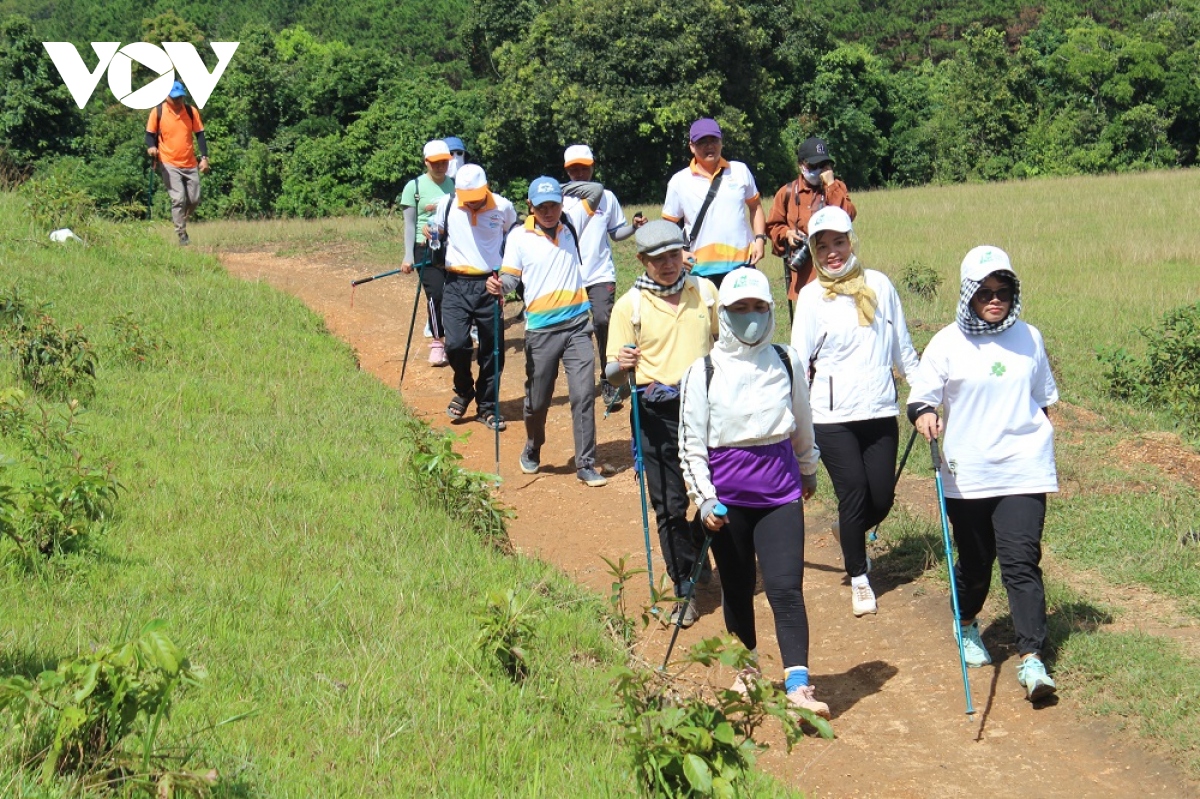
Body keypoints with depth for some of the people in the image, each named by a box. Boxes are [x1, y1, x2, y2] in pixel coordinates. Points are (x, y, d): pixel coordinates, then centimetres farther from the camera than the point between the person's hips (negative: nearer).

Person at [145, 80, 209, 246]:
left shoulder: (192, 111, 3)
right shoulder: (158, 112, -4)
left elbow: (199, 134, 6)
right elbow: (150, 134, 2)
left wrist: (204, 157, -3)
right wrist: (151, 147, -20)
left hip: (190, 164, 3)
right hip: (168, 164, -3)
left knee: (194, 199, 6)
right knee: (178, 199, -14)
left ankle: (180, 222, 31)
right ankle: (181, 235, -7)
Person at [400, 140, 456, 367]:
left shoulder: (454, 185, 9)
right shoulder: (414, 186, -1)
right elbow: (409, 223, -1)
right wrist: (408, 256, -6)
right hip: (426, 248, -3)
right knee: (435, 293, -14)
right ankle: (438, 342, -3)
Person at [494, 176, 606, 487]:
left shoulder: (571, 225, 7)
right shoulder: (519, 236, -1)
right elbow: (511, 276, -3)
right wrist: (499, 285, -23)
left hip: (577, 324, 2)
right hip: (540, 329, -1)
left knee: (584, 394, -8)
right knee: (537, 399, 9)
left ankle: (586, 464, -3)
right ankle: (532, 450, 36)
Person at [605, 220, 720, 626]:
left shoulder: (705, 291, 6)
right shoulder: (629, 305, -2)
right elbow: (614, 374, -3)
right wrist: (621, 365, -24)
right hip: (657, 414, -2)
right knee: (670, 506, -2)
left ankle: (701, 559, 33)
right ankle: (684, 589, 8)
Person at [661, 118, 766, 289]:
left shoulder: (740, 171, 7)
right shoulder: (680, 181, 2)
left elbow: (755, 206, 17)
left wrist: (760, 239, 3)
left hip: (743, 263, 2)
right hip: (702, 269, -2)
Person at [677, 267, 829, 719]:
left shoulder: (786, 363, 3)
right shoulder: (704, 372, -5)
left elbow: (802, 425, 19)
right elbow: (690, 445, -3)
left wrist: (809, 471, 30)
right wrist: (705, 500, -12)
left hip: (780, 494, 1)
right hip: (727, 498, 0)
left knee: (786, 588, -11)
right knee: (737, 591, 13)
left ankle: (798, 685, -13)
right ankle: (747, 670, 33)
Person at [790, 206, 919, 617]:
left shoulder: (879, 285, 4)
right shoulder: (811, 296, -2)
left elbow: (902, 346, 13)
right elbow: (799, 361, -1)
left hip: (880, 412, 3)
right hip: (833, 417, -3)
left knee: (881, 499, 4)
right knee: (854, 495, -4)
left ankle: (850, 536, 37)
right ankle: (859, 578, 15)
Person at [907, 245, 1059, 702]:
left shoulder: (1029, 339, 7)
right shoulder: (948, 343, -2)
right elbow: (921, 396, -3)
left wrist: (1037, 441, 23)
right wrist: (923, 415, -24)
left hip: (1023, 471, 1)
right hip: (967, 474, 0)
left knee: (1020, 561, -11)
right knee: (975, 562, 11)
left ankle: (1032, 660, -13)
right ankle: (967, 626, 41)